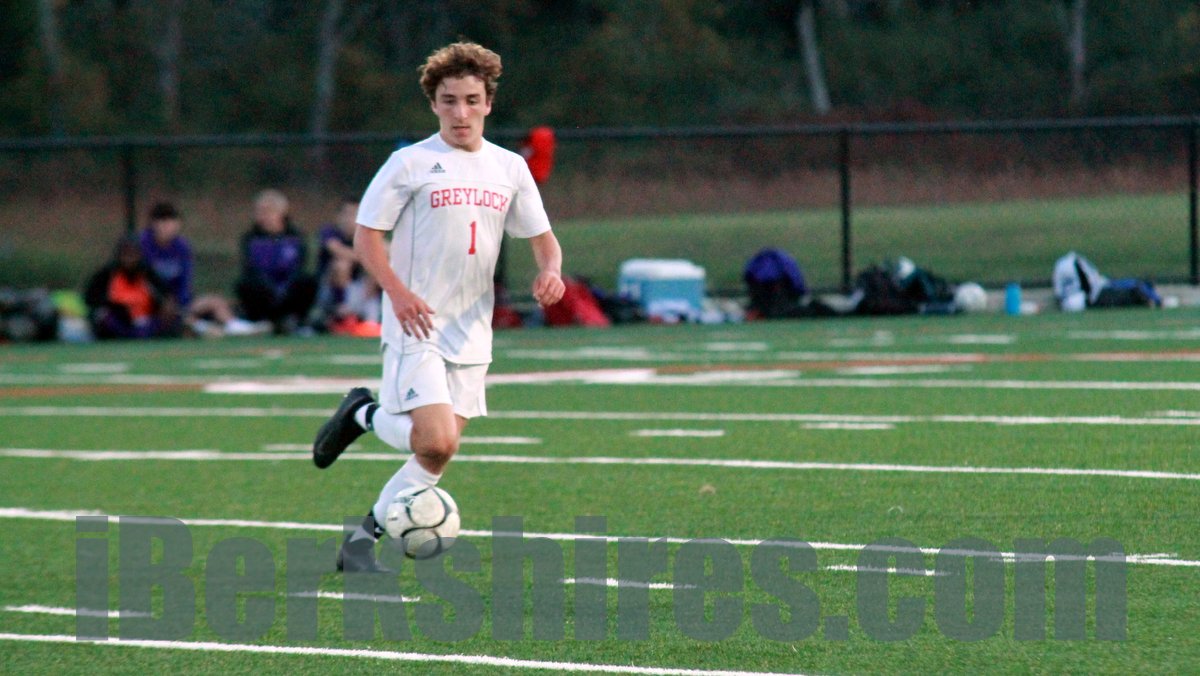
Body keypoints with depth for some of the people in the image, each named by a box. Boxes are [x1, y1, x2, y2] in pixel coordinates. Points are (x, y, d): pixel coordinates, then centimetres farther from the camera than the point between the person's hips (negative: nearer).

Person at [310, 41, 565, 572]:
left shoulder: (509, 168, 8)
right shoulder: (411, 163, -5)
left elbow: (543, 239, 15)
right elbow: (366, 234, -4)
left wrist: (550, 271, -9)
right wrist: (398, 291, -19)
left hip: (471, 330, 5)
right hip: (417, 328, -5)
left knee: (437, 454, 4)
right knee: (436, 442, -20)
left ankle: (366, 534, 18)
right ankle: (365, 415, 9)